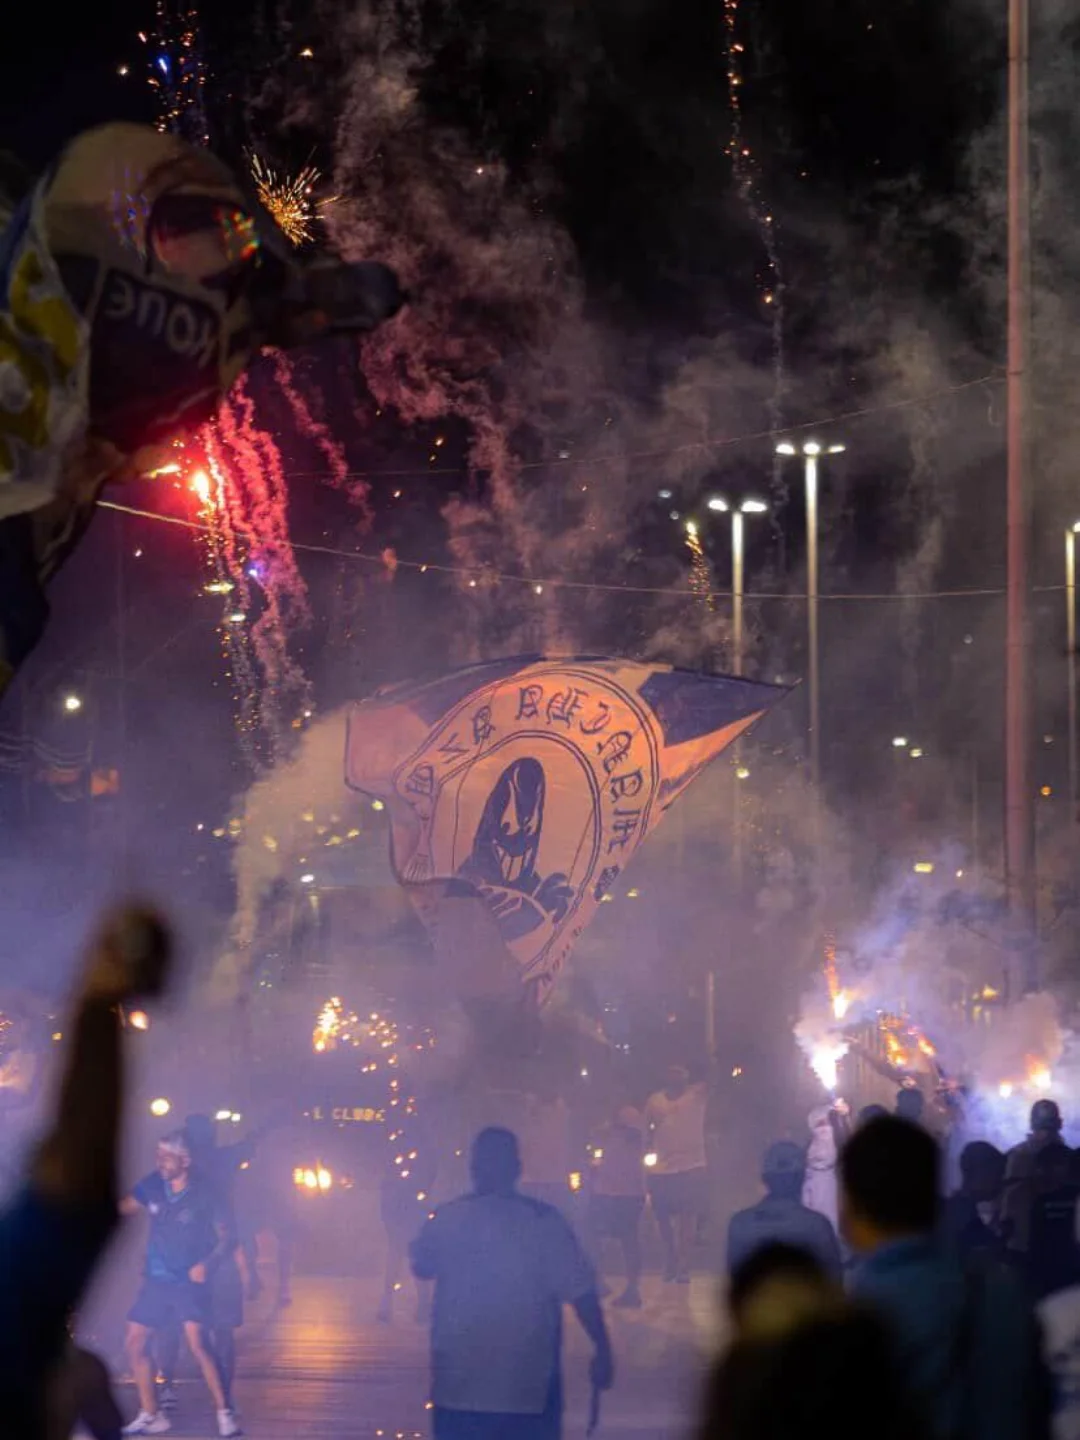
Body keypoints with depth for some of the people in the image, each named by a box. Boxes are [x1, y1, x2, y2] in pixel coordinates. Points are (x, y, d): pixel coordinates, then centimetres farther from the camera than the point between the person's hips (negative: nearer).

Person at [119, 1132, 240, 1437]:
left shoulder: (204, 1194, -13)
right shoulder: (154, 1185, -1)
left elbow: (227, 1237, -9)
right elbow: (125, 1208, 15)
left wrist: (207, 1263, -24)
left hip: (189, 1281, -6)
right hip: (156, 1279, 6)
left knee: (196, 1341, -22)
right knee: (135, 1342, 6)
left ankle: (225, 1414, -17)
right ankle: (150, 1415, 20)